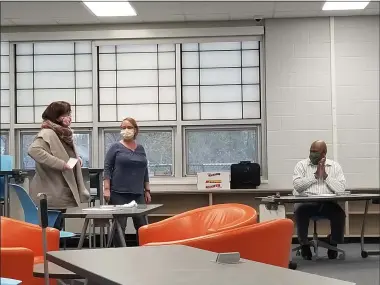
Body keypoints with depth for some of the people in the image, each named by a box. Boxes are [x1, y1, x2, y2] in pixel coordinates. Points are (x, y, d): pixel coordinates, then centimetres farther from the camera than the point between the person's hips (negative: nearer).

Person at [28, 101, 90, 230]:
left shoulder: (64, 134, 14)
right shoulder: (47, 133, -15)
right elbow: (33, 150, -34)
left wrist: (76, 160, 8)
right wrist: (61, 164, -30)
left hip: (61, 194, 10)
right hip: (50, 195, -10)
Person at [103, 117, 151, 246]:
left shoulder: (140, 149, 14)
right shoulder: (116, 147, 1)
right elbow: (107, 168, -3)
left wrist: (147, 190, 14)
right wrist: (106, 189, -11)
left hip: (137, 193, 4)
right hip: (119, 193, -4)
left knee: (142, 225, -1)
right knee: (119, 226, -2)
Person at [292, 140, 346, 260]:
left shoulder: (335, 166, 11)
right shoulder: (301, 165, 8)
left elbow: (341, 188, -1)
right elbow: (297, 185, -8)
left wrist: (325, 176, -8)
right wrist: (315, 175, -9)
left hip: (328, 203, 1)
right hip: (306, 202, -1)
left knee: (339, 213, -28)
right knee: (300, 210, -34)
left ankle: (333, 243, 2)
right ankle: (304, 245, -11)